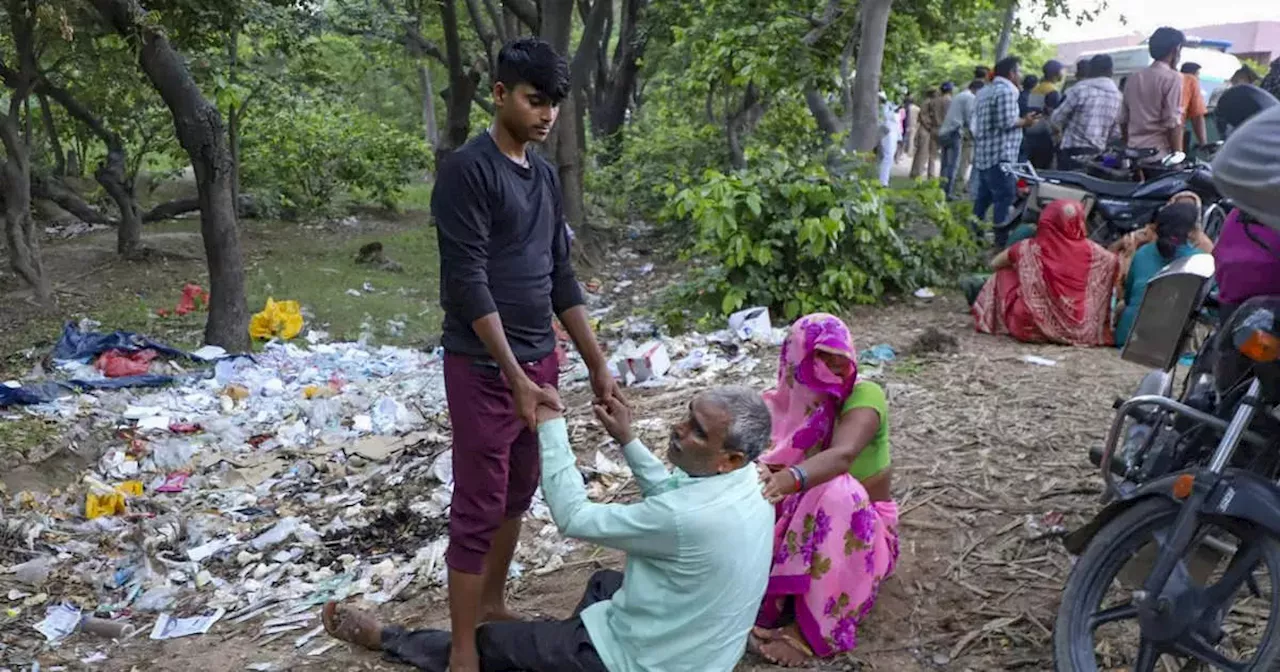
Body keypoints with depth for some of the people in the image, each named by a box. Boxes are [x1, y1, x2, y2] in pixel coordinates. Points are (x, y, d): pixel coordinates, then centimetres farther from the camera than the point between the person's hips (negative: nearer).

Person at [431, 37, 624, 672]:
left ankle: (493, 603, 35)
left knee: (518, 493, 17)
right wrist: (512, 375, -22)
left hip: (539, 359, 8)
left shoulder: (545, 175, 11)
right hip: (485, 367, -8)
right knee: (479, 506, -2)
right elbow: (467, 280, -19)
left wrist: (597, 364, 12)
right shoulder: (467, 169, -14)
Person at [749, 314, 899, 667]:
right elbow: (769, 457, -15)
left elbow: (843, 454, -40)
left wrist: (790, 479, -60)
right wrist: (759, 473, -41)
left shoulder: (864, 394, -20)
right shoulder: (792, 399, -5)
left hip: (861, 522, -3)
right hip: (802, 517, 4)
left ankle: (812, 628, -31)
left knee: (837, 492, -36)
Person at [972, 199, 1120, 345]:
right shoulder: (1091, 250, -2)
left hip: (1034, 329, -2)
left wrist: (1016, 264, 28)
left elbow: (994, 264, 11)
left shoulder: (1030, 248, -4)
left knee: (1004, 273, 17)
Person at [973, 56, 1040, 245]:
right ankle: (1001, 239, -10)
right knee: (1005, 197, -9)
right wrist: (1025, 121, -3)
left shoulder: (985, 91, 19)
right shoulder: (1007, 90, -11)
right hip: (1000, 155, -10)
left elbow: (977, 121, 22)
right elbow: (1006, 121, -19)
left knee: (984, 196, 15)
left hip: (983, 154, 10)